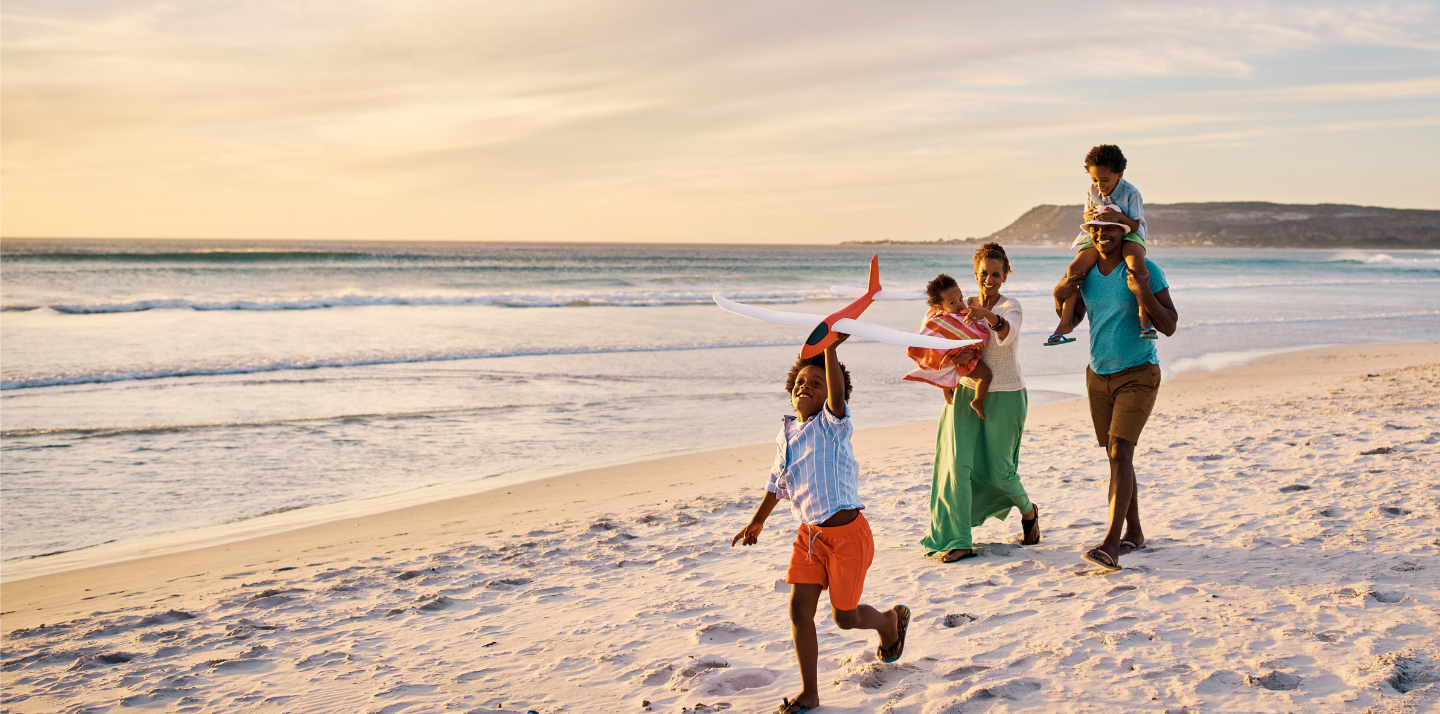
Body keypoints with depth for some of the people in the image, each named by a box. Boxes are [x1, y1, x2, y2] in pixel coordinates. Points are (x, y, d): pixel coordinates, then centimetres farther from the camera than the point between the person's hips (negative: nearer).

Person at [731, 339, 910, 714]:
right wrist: (756, 522, 29)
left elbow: (837, 392, -36)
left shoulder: (832, 424, -13)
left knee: (845, 617, 8)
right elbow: (777, 483, 20)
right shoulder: (786, 434, 5)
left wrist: (830, 349, -48)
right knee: (799, 609, -2)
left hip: (847, 533, -6)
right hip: (809, 534, 6)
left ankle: (891, 619, 42)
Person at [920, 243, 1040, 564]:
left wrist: (987, 315, -54)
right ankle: (958, 541, -8)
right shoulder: (966, 306, 6)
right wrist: (959, 356, -20)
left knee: (998, 471, 3)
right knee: (959, 464, -11)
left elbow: (1006, 333, -33)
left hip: (1004, 396, -4)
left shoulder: (1011, 306, -10)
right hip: (967, 392, 4)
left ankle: (1028, 511, 36)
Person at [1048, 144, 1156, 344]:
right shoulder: (1092, 192, -2)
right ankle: (1065, 322, -9)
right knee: (1074, 269, -17)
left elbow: (1135, 225, -15)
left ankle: (1145, 318, -31)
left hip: (1128, 235, -4)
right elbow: (1086, 218, 9)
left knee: (1137, 265, -38)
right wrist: (1089, 216, -17)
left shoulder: (1130, 193, -14)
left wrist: (1119, 216, -35)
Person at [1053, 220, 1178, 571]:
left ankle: (1111, 544, -22)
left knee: (1120, 453, -17)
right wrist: (1060, 295, -6)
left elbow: (1169, 326, -14)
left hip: (1138, 374, -6)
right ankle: (1134, 531, 25)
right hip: (1099, 375, 6)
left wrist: (1142, 293, -30)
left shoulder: (1146, 271, -13)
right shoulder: (1085, 272, 3)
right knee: (1116, 455, 12)